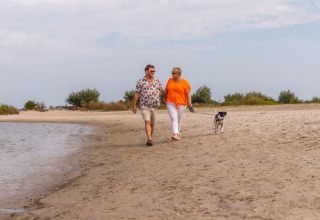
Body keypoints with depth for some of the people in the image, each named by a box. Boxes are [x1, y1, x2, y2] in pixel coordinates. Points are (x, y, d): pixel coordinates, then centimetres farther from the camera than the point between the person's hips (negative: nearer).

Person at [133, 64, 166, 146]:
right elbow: (136, 94, 0)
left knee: (152, 124, 9)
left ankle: (150, 138, 25)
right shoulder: (140, 82, -1)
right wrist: (134, 106, -1)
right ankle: (149, 140, -26)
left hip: (154, 106, 3)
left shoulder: (157, 81, 7)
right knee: (147, 122, -18)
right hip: (144, 106, -3)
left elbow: (162, 91, 18)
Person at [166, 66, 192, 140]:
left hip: (181, 104, -1)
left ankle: (176, 135, 19)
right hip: (171, 103, 2)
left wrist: (189, 102, -17)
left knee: (179, 120, 7)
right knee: (173, 119, -13)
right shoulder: (170, 80, 6)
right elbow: (166, 90, 19)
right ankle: (175, 134, -25)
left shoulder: (184, 82, -4)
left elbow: (188, 93, -7)